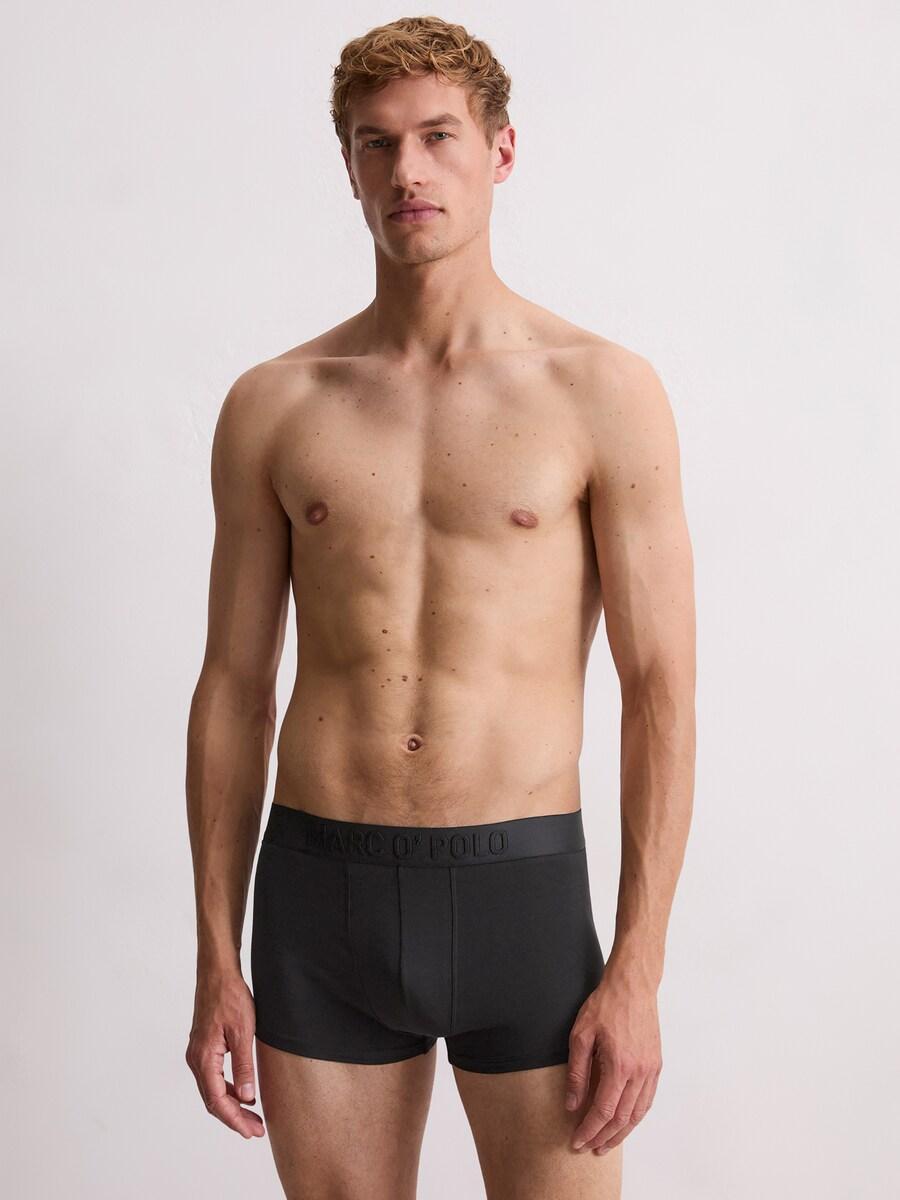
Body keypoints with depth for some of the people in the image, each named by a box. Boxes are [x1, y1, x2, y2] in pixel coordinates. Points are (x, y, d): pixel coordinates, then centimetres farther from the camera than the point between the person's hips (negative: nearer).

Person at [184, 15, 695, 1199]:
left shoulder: (603, 393, -2)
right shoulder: (270, 407, 5)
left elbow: (661, 692, -4)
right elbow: (233, 688, 7)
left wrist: (639, 973, -9)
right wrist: (217, 961, 5)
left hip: (521, 891, -2)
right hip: (318, 892, 2)